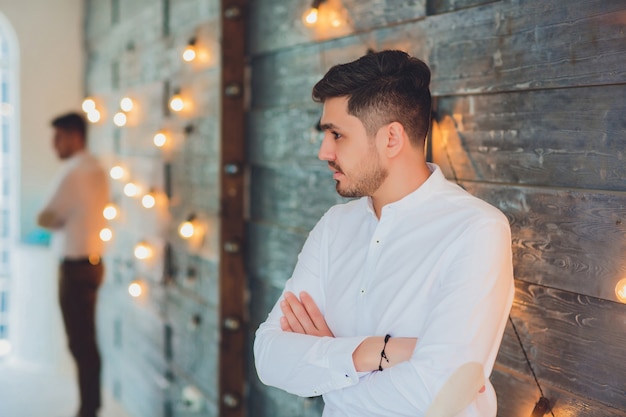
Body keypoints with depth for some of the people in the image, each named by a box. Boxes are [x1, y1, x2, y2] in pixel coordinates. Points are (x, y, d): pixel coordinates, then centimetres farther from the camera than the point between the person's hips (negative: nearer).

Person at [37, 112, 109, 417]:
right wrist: (62, 220, 1)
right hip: (90, 261, 9)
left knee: (80, 343, -2)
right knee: (86, 340, 15)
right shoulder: (95, 169, 10)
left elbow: (45, 218, -15)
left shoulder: (73, 173, -18)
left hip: (76, 266, -9)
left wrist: (56, 220, 4)